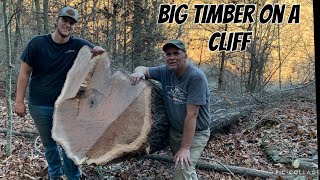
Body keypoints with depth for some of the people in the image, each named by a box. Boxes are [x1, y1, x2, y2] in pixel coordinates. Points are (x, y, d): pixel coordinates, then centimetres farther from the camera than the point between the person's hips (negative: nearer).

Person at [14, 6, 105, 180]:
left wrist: (99, 50, -27)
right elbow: (24, 73, -5)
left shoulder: (78, 45, -8)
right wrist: (19, 101, -7)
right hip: (39, 105, 0)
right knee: (49, 143, 15)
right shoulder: (37, 43, -9)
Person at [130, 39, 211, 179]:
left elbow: (191, 114, -25)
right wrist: (139, 71, -20)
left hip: (196, 133, -6)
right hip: (174, 131, 6)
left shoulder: (196, 77, -24)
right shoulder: (166, 71, -6)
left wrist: (185, 148, -25)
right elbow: (144, 69, 7)